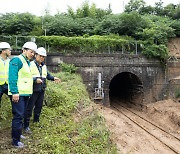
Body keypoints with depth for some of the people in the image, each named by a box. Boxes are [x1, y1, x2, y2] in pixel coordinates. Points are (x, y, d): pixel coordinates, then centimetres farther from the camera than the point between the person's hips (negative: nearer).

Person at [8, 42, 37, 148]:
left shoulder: (28, 62, 17)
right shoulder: (17, 60, -12)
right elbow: (12, 77, -19)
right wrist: (14, 92, -24)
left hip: (25, 93, 10)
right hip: (18, 94, -9)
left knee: (21, 115, 18)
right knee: (18, 116, -6)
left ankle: (17, 134, 33)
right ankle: (15, 140, 4)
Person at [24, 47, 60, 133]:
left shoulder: (44, 66, 11)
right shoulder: (31, 65, -12)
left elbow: (47, 75, 22)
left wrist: (53, 78, 6)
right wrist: (35, 79, -29)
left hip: (41, 91, 7)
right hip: (33, 90, -7)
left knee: (39, 107, 17)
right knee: (29, 108, -2)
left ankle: (36, 121, 35)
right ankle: (26, 126, 8)